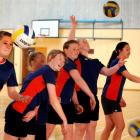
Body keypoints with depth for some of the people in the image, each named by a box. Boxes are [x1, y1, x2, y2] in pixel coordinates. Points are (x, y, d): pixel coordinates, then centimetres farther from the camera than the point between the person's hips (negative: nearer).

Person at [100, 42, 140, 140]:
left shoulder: (118, 63, 16)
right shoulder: (117, 62, -13)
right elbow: (130, 77, -23)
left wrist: (120, 98, 19)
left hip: (113, 99, 9)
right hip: (109, 99, -9)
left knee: (109, 127, 11)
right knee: (120, 126, -8)